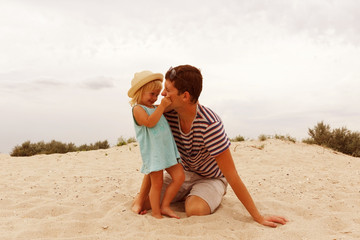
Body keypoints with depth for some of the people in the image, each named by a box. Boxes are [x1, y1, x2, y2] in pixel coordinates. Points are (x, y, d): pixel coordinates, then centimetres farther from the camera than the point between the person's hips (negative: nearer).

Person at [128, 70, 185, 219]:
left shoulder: (155, 108, 19)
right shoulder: (138, 109, -5)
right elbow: (150, 122, -21)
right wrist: (162, 106, -22)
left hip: (167, 149, 8)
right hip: (153, 152, -8)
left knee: (179, 176, 2)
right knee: (157, 183, 0)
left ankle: (164, 206, 14)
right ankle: (156, 213, 15)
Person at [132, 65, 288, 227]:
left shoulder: (209, 124, -33)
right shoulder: (168, 115, -17)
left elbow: (232, 176, -30)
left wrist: (258, 218, -26)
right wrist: (141, 196, -11)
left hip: (211, 178, -4)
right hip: (183, 173, 5)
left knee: (195, 210, -34)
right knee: (141, 203, -10)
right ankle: (186, 195, 15)